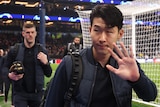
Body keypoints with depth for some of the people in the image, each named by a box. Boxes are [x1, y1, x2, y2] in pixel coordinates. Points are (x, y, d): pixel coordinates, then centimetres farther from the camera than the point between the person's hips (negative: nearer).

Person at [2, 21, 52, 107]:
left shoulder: (42, 50, 2)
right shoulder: (14, 50, -1)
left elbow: (48, 74, 5)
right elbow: (5, 68, 8)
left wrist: (46, 63, -14)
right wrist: (9, 75, -13)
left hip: (37, 93, 2)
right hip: (20, 93, -1)